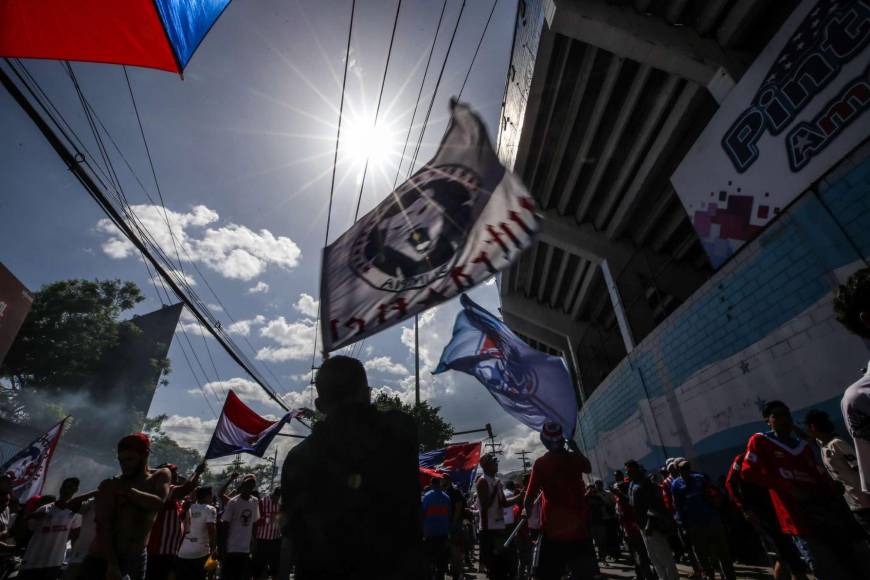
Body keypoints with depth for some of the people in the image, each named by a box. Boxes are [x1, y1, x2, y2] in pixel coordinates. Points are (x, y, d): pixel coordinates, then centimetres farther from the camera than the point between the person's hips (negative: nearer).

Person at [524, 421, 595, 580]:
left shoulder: (540, 463, -10)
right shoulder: (575, 458, -4)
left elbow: (530, 497, -10)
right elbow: (588, 469, 21)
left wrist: (527, 517, 7)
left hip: (552, 527, -2)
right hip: (578, 525, 2)